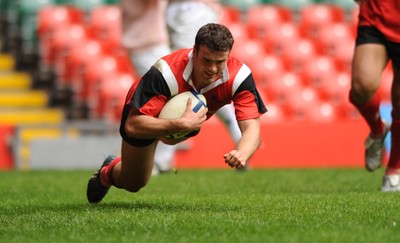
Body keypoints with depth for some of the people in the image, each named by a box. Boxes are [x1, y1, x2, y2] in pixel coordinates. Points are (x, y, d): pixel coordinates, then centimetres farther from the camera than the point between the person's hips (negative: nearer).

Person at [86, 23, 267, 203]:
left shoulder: (240, 75, -37)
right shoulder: (166, 72, -45)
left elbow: (251, 126, -41)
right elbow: (132, 125, -47)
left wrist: (242, 154, -64)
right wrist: (181, 124, -59)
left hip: (190, 119, 3)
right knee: (132, 184, 11)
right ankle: (108, 172, 46)